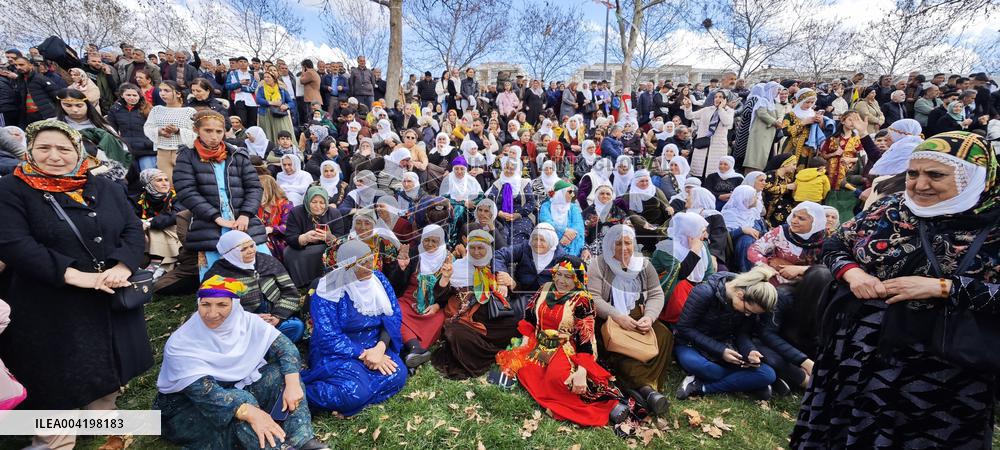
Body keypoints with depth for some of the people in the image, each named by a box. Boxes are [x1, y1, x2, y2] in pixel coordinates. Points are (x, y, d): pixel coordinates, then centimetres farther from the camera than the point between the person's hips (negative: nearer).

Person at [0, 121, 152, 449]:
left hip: (112, 302, 4)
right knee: (57, 383, 6)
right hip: (51, 311, -4)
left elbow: (133, 230, 1)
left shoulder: (107, 188, 8)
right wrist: (74, 275, -24)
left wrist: (121, 267, -17)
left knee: (108, 374, 17)